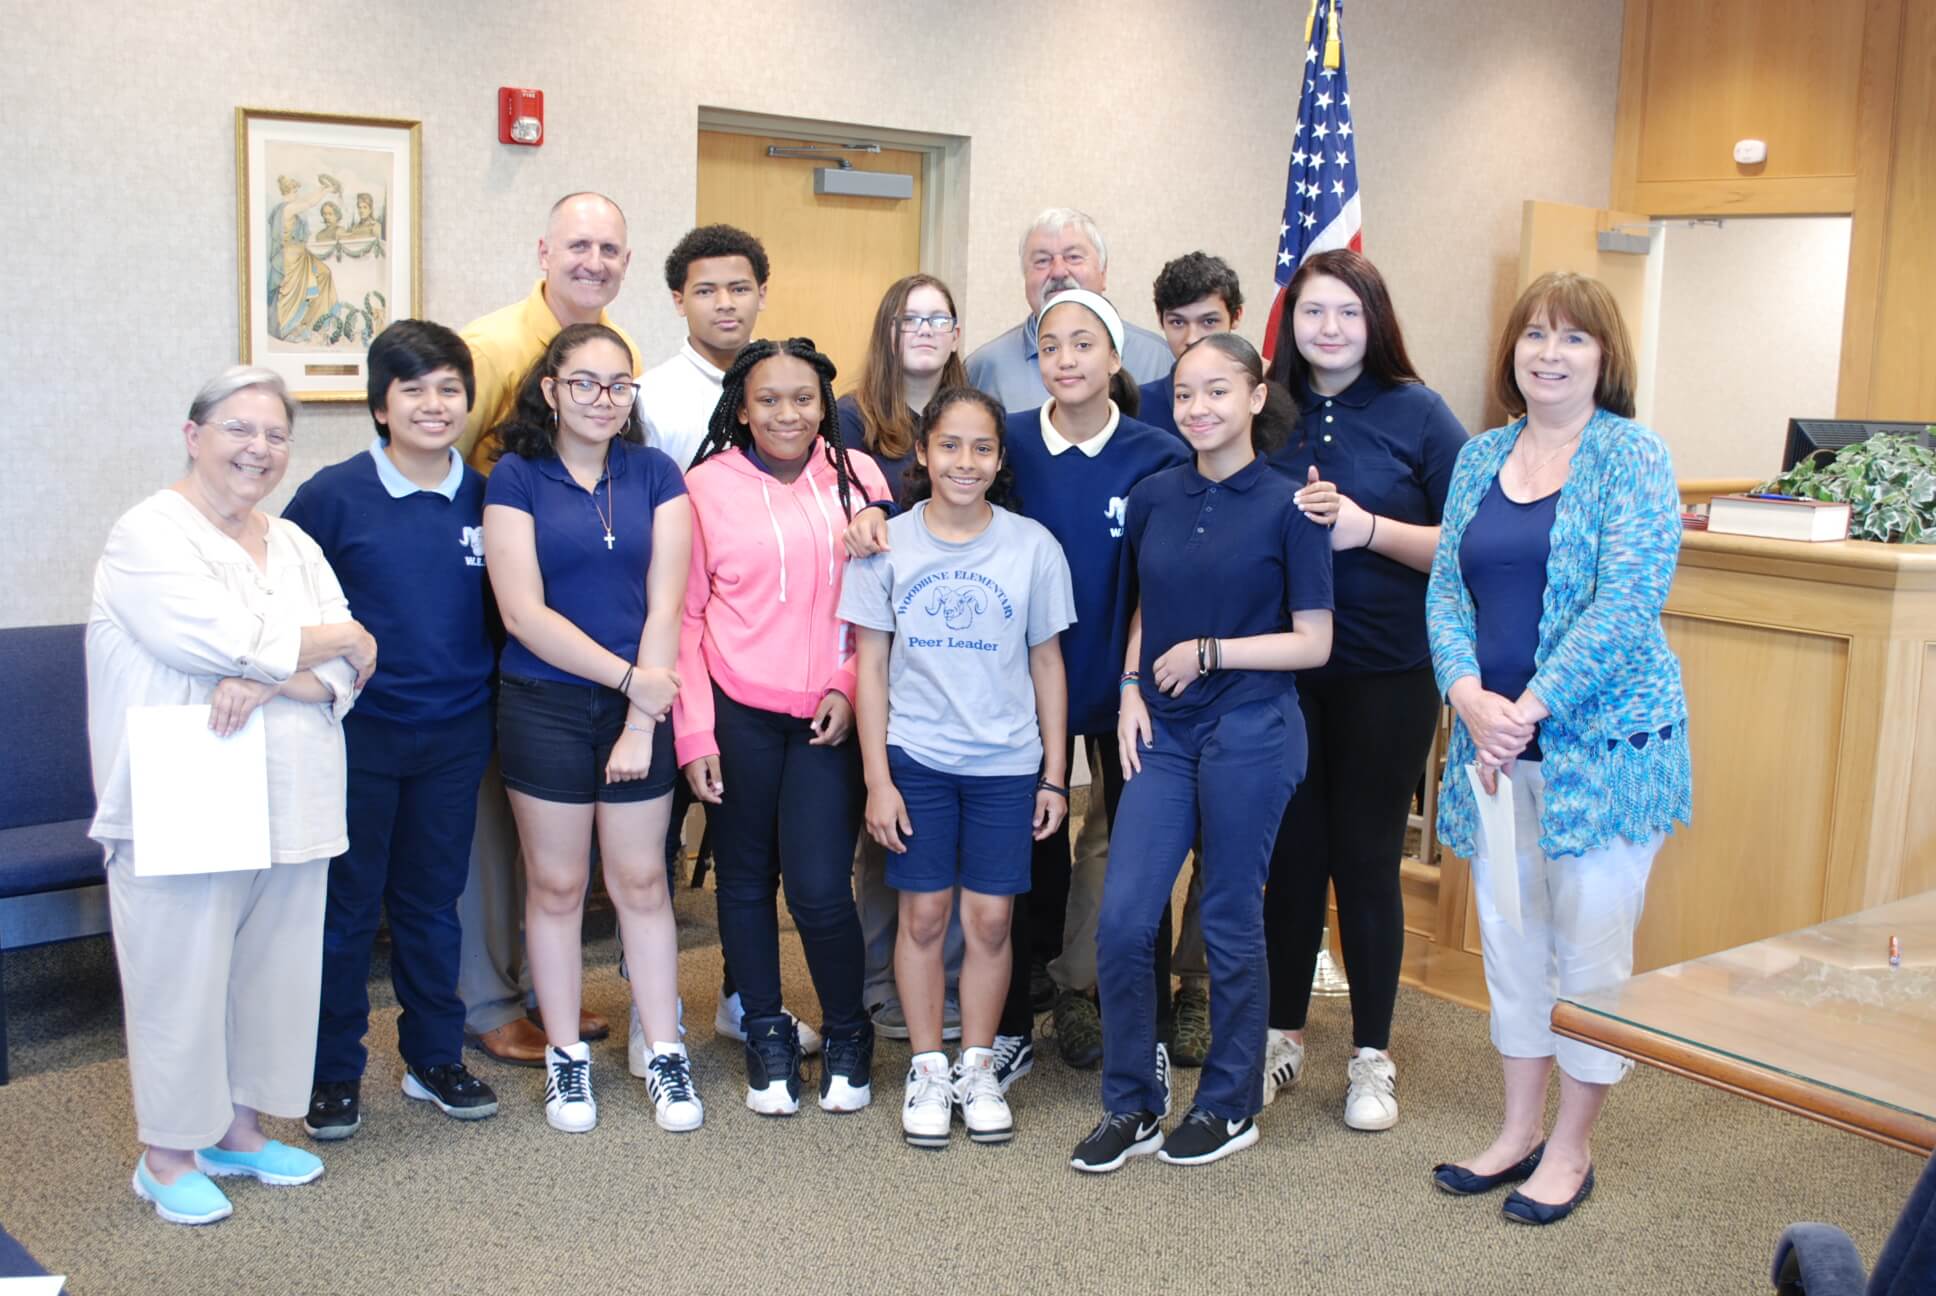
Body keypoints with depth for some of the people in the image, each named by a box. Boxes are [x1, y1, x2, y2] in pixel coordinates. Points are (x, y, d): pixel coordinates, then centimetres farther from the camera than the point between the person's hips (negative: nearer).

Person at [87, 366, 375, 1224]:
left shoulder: (293, 545, 13)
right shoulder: (149, 535, -7)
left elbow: (345, 674, 3)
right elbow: (232, 643, -20)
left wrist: (268, 682, -18)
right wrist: (342, 639, -4)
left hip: (289, 806, 6)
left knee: (273, 973, 12)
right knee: (181, 979, 2)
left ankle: (240, 1128, 29)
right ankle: (167, 1155, 18)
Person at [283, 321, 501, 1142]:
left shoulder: (481, 497, 2)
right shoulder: (334, 494, -8)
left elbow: (499, 605, 12)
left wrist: (494, 698, 6)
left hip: (456, 733, 3)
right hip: (358, 729, -3)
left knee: (432, 902, 14)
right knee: (346, 905, 7)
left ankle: (435, 1059, 27)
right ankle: (333, 1073, 21)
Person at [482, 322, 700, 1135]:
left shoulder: (655, 476, 3)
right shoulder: (517, 479, -3)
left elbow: (665, 604, -3)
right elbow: (523, 612, -10)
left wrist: (642, 721, -9)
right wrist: (626, 675, -14)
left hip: (641, 706, 1)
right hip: (544, 708, -1)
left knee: (641, 882, 9)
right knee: (556, 885, 8)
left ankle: (665, 1054, 19)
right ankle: (565, 1055, 22)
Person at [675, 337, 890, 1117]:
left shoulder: (857, 477, 4)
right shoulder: (707, 486, 0)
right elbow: (685, 615, 1)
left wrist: (850, 685, -5)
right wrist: (694, 733, -3)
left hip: (830, 716, 0)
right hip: (739, 712, 0)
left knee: (819, 886, -6)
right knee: (747, 878, 10)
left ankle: (846, 1037, 18)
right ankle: (767, 1036, 29)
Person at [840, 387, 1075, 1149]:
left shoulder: (1033, 546, -2)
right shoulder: (888, 545, -2)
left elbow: (1047, 666, 4)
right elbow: (871, 667, 0)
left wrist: (1055, 776, 3)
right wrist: (877, 779, -4)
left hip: (1006, 761, 0)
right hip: (915, 758, 0)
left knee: (989, 917, 4)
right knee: (923, 915, 5)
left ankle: (977, 1068, 21)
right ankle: (927, 1068, 21)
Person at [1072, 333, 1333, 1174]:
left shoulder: (1286, 507, -7)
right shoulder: (1154, 498, 6)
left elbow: (1313, 643, -6)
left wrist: (1208, 652, -12)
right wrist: (1132, 687, 2)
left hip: (1251, 733, -4)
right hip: (1164, 734, 4)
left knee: (1230, 923, 7)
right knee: (1121, 921, 0)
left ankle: (1230, 1106, 25)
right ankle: (1132, 1104, 17)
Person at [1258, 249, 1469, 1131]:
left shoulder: (1416, 413, -3)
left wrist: (1368, 528, -18)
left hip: (1386, 677, -2)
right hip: (1283, 672, 2)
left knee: (1365, 859, 5)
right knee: (1290, 853, 9)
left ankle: (1371, 1056, 20)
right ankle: (1282, 1036, 26)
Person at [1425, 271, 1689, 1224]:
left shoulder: (1632, 456, -7)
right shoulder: (1481, 457, 9)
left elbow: (1625, 603, -16)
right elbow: (1446, 589, 6)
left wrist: (1530, 708, -19)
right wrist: (1471, 697, -11)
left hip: (1601, 741, -5)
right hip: (1495, 741, 5)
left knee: (1589, 948, 4)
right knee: (1509, 939, 14)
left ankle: (1570, 1150, 20)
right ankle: (1519, 1131, 29)